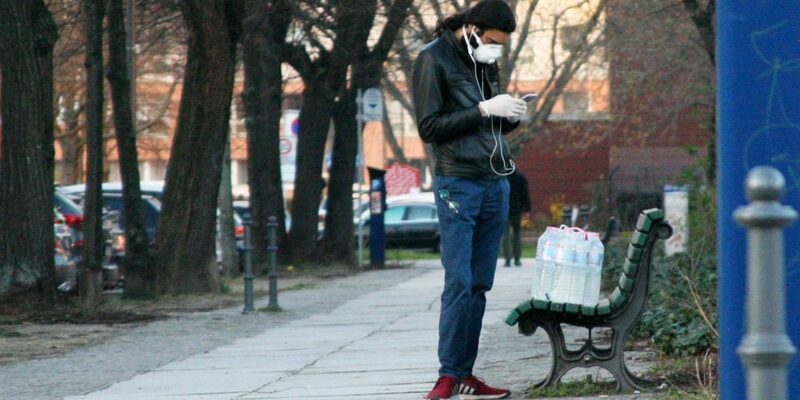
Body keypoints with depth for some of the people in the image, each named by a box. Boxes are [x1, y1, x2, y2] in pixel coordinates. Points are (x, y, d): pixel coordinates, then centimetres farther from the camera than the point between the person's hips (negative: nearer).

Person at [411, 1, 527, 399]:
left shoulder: (485, 62, 15)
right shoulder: (433, 59, -6)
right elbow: (429, 127, -11)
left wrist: (511, 117, 0)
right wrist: (484, 111, -17)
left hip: (496, 184, 7)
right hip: (458, 184, -7)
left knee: (479, 285, 5)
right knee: (459, 283, -11)